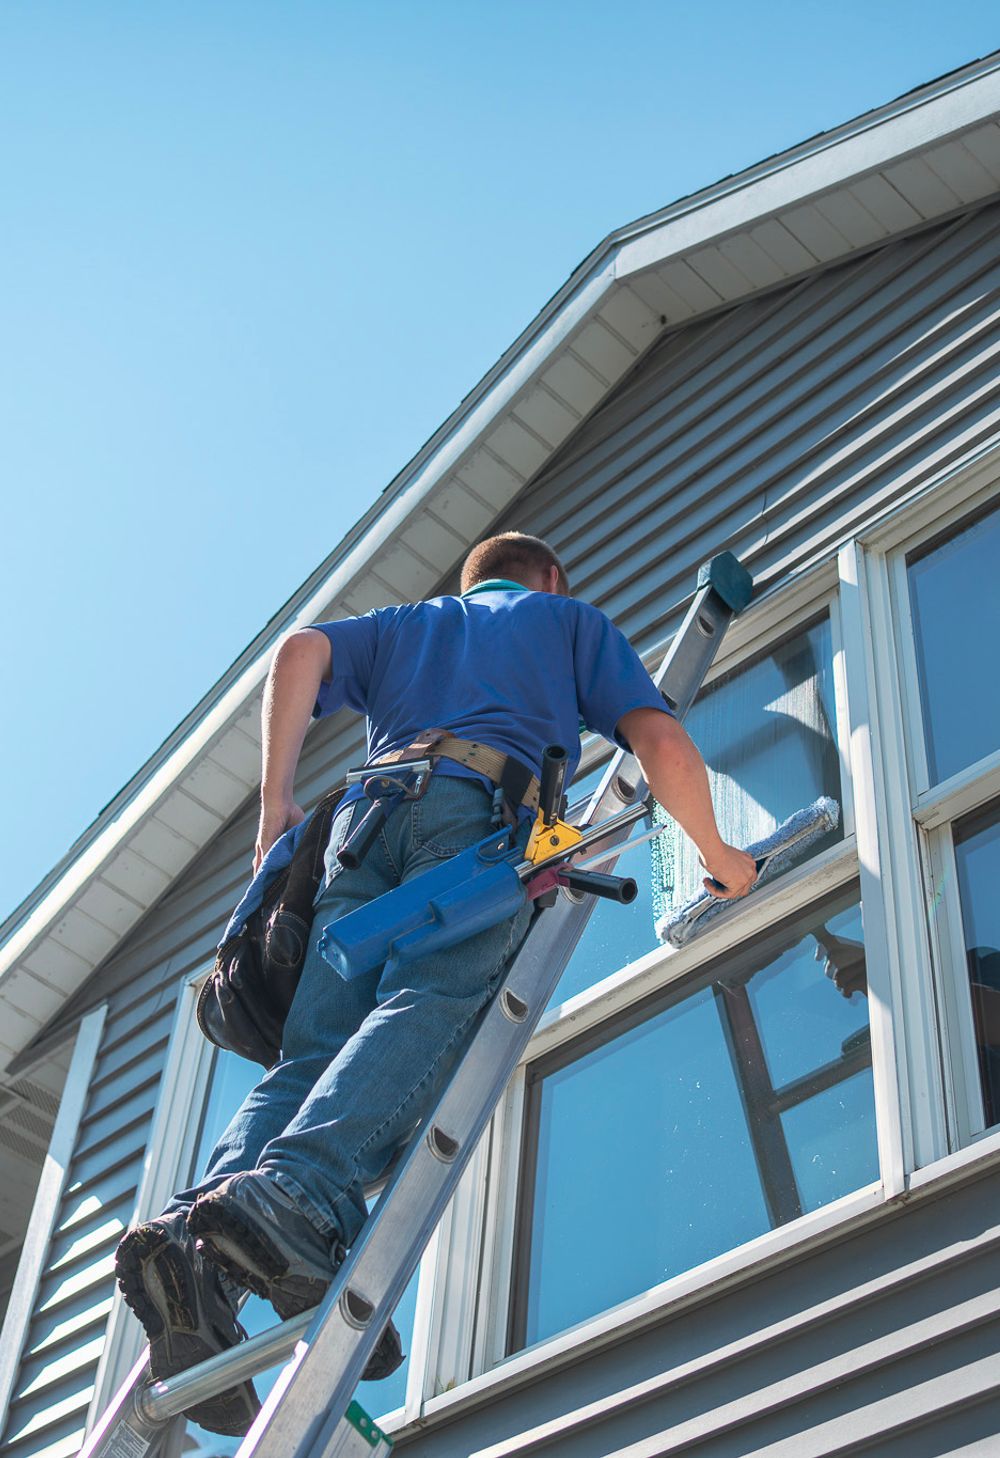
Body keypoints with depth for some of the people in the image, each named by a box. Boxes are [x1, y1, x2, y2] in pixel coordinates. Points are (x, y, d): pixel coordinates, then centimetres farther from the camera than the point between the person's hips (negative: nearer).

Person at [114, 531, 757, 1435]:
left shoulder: (404, 624, 39)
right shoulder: (572, 619, 32)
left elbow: (303, 649, 17)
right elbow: (659, 740, 17)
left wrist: (277, 800, 11)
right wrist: (718, 855, 28)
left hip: (371, 810, 4)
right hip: (488, 809, -4)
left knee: (315, 1050, -12)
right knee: (431, 1004, -26)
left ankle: (196, 1230, -38)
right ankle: (296, 1193, -54)